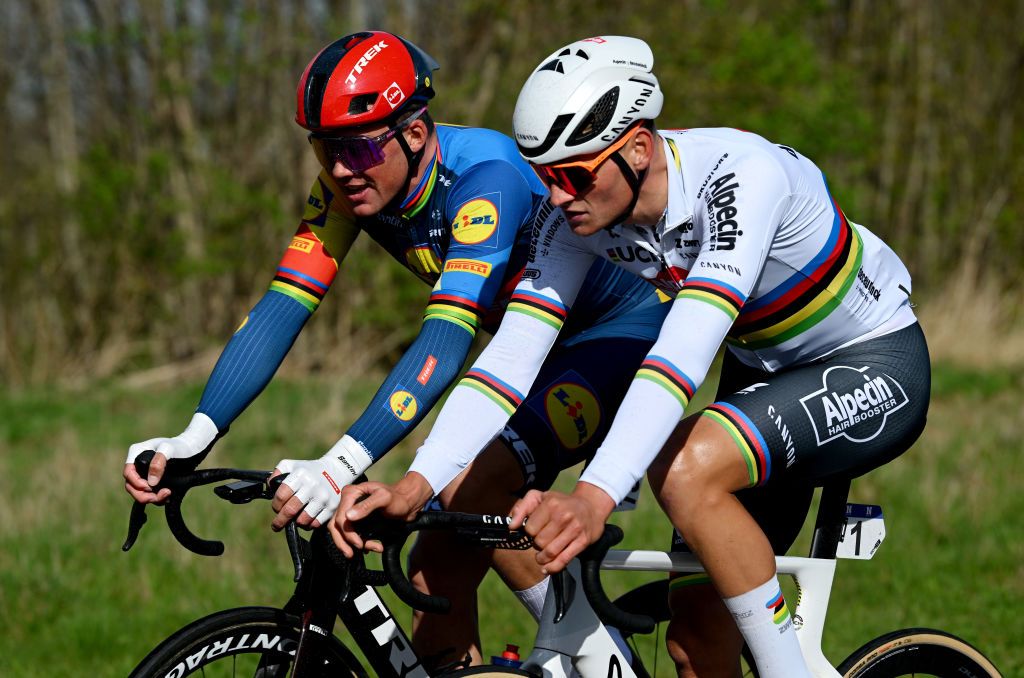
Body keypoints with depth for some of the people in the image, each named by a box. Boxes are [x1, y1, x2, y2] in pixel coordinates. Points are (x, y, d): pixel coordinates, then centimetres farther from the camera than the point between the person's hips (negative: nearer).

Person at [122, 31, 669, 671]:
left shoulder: (484, 178, -33)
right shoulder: (350, 186, -13)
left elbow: (447, 339, -43)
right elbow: (279, 311, -18)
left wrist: (343, 465, -55)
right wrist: (194, 438, -33)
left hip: (626, 323, -7)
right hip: (536, 350, 8)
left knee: (480, 488, -29)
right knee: (441, 567, -3)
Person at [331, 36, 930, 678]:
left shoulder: (741, 174, -34)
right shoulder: (580, 212, -14)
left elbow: (685, 352, -45)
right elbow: (511, 355, -20)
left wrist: (594, 498, -56)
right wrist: (415, 485, -35)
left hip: (876, 369, -7)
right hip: (764, 371, 7)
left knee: (687, 467, -32)